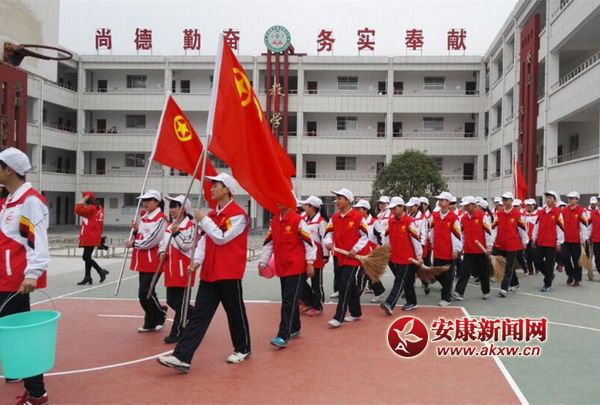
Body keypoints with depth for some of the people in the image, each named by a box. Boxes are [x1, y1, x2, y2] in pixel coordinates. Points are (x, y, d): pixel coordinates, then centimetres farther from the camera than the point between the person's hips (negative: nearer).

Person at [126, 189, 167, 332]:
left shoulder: (160, 218, -14)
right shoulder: (144, 216, 13)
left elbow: (152, 240, -20)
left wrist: (133, 244, -11)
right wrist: (136, 230, 2)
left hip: (153, 261, -9)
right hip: (142, 261, 9)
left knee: (145, 293, -9)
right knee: (145, 293, 13)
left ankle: (160, 314, 13)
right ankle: (151, 322, 25)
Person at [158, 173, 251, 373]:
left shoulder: (238, 214, -11)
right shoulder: (212, 214, 14)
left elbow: (222, 238, -17)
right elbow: (203, 239, 12)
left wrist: (203, 220, -13)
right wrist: (197, 260, -3)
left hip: (229, 273, -7)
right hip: (209, 273, 7)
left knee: (235, 312, 8)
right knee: (199, 315, 1)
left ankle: (242, 349, 28)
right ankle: (182, 357, -2)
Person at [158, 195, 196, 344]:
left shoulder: (189, 226, -10)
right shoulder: (170, 226, 15)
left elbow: (186, 246, -18)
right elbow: (163, 242, 19)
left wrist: (176, 233, -27)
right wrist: (161, 252, -1)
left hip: (183, 268, -9)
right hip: (171, 269, 9)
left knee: (180, 302, -2)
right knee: (171, 301, 14)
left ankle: (176, 332, 6)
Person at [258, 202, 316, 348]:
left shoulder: (298, 220, -12)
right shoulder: (274, 221, 9)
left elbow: (308, 241, -10)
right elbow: (268, 242, 13)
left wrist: (310, 263, -11)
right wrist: (262, 262, 12)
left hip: (297, 267, -7)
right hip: (281, 267, 7)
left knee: (289, 300, -9)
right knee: (288, 300, 16)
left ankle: (283, 336, -9)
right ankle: (295, 329, 32)